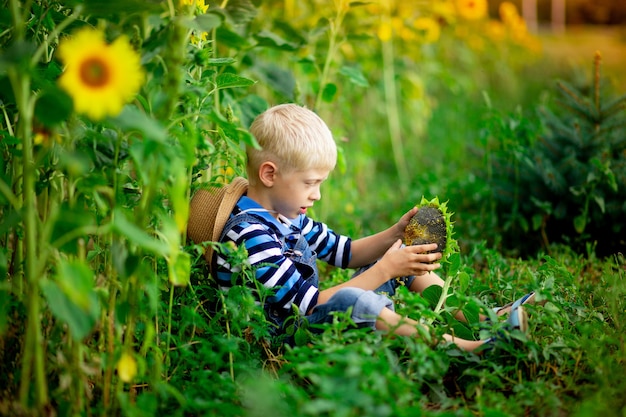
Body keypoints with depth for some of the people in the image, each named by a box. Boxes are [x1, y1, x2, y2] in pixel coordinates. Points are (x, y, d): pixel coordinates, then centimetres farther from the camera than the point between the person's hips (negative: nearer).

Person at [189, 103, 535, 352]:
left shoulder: (286, 214, 9)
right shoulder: (249, 236, -23)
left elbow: (344, 251, 19)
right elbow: (311, 303, -26)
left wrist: (396, 233, 2)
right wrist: (384, 271, -24)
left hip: (310, 314, 10)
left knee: (400, 256, 14)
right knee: (350, 301, -40)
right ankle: (461, 347, -31)